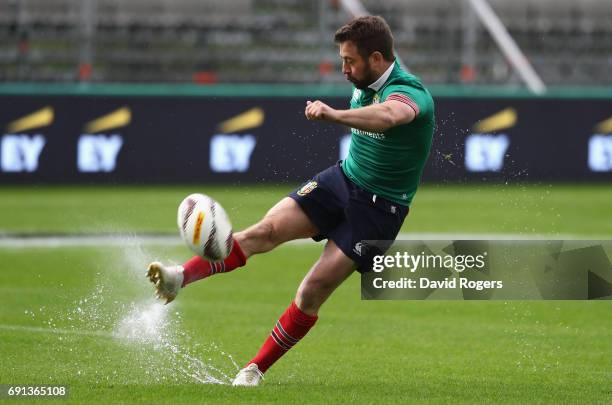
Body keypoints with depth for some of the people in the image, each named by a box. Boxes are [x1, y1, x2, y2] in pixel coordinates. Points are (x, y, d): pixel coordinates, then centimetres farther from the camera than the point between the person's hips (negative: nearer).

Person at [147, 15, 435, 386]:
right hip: (342, 179, 7)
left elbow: (389, 115, -50)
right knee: (267, 230, -16)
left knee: (314, 290, -13)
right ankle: (181, 277, -28)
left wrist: (335, 115, -66)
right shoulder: (365, 85, 3)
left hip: (379, 209, -7)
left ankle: (255, 370, -1)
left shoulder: (408, 91, -24)